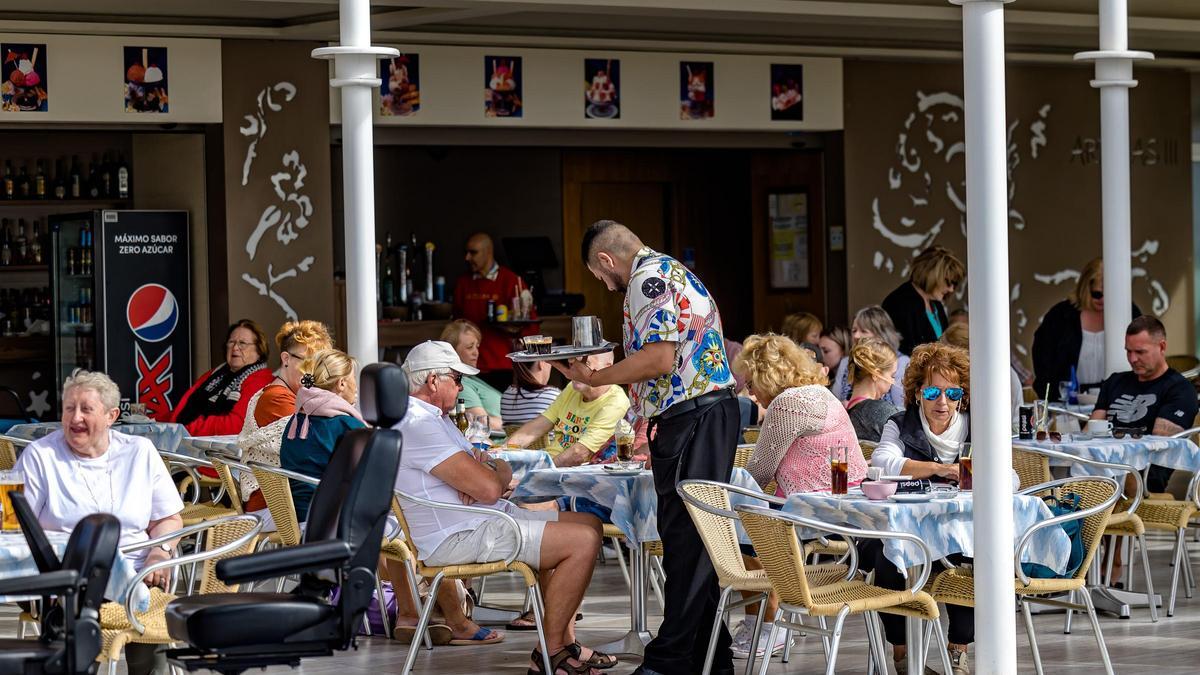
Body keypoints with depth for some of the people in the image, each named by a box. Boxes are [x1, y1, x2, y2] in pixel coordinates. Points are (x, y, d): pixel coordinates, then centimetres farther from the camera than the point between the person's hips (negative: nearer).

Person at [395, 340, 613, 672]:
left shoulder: (432, 418, 19)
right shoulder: (418, 425, -18)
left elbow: (503, 472, 15)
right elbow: (488, 489, -23)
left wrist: (492, 472, -10)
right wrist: (492, 472, 1)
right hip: (457, 538, -11)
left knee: (589, 523, 14)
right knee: (583, 541, -17)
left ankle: (565, 642, 9)